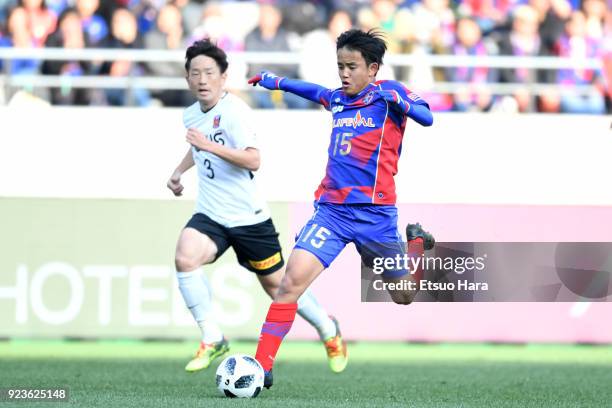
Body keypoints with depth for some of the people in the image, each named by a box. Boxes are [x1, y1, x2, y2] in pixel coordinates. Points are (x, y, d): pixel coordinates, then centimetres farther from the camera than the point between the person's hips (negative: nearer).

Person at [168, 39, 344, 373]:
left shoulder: (233, 110, -17)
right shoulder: (191, 115, 6)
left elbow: (253, 160, -28)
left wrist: (211, 146, -36)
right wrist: (179, 171, 16)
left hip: (248, 217, -5)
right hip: (210, 216, 5)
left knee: (276, 285, 9)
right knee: (185, 258, -25)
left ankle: (327, 329, 37)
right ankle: (212, 339, -15)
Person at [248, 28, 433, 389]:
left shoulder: (388, 92, -3)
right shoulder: (337, 99, 13)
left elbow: (426, 117, -19)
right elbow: (314, 91, 36)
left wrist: (400, 103, -35)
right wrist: (275, 81, 40)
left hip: (374, 212, -4)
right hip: (331, 210, 4)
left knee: (404, 297, 12)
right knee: (292, 280, -17)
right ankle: (261, 367, -17)